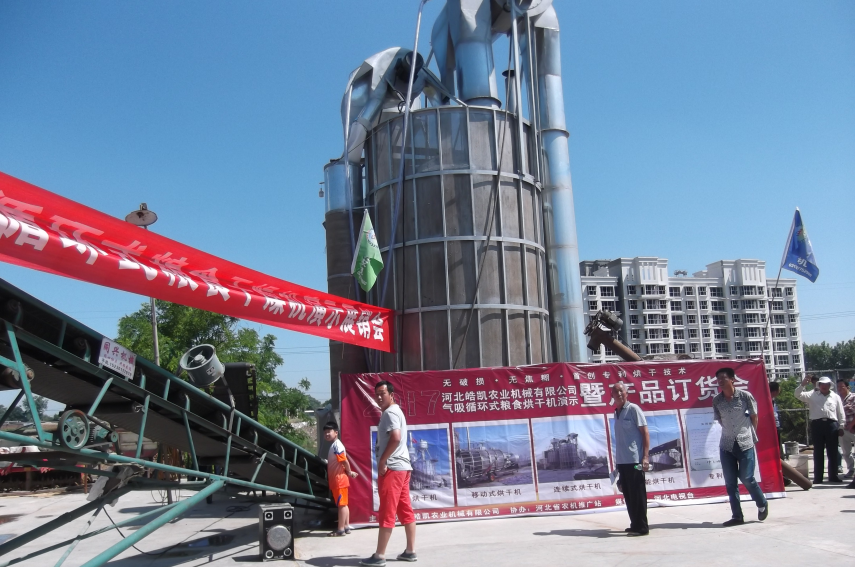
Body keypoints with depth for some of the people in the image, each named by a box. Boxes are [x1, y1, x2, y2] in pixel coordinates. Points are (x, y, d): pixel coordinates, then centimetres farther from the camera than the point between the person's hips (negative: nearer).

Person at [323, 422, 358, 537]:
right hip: (336, 479, 10)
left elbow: (345, 461, -22)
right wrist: (349, 472, 11)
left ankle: (341, 529, -2)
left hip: (339, 479, -10)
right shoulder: (334, 445, 15)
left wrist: (349, 472, -8)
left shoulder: (337, 445, -17)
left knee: (341, 504, -5)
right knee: (343, 504, 13)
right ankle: (346, 527, 18)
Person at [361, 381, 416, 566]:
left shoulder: (389, 413, -11)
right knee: (405, 511, 11)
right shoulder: (396, 411, 20)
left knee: (387, 512, -8)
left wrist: (382, 461, -20)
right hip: (402, 466, 10)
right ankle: (410, 551, 15)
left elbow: (395, 438, -26)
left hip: (392, 467, -10)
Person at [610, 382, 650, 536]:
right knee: (628, 495, 12)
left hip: (635, 460, -7)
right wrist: (618, 459, 15)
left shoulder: (633, 409, -6)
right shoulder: (616, 413, 14)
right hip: (622, 461, 7)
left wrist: (645, 456, -15)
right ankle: (635, 525, 20)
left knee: (638, 494, -3)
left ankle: (641, 526, 3)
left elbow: (645, 433, -9)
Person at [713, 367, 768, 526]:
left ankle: (762, 504, 27)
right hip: (726, 445, 3)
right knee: (730, 482, 3)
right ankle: (737, 516, 12)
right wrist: (730, 432, 5)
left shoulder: (745, 396, -8)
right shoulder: (716, 400, -1)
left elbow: (754, 417, 3)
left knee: (747, 478, -1)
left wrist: (751, 434, 6)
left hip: (745, 444, -3)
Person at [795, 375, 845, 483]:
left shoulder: (835, 397, 14)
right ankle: (818, 477, 4)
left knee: (833, 452, 5)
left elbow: (841, 413, 13)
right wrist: (802, 384, -13)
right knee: (818, 452, 2)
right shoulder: (812, 395, 10)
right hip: (817, 424, -1)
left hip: (832, 425, 1)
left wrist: (841, 427, 7)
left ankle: (833, 476, 15)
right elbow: (797, 394, 1)